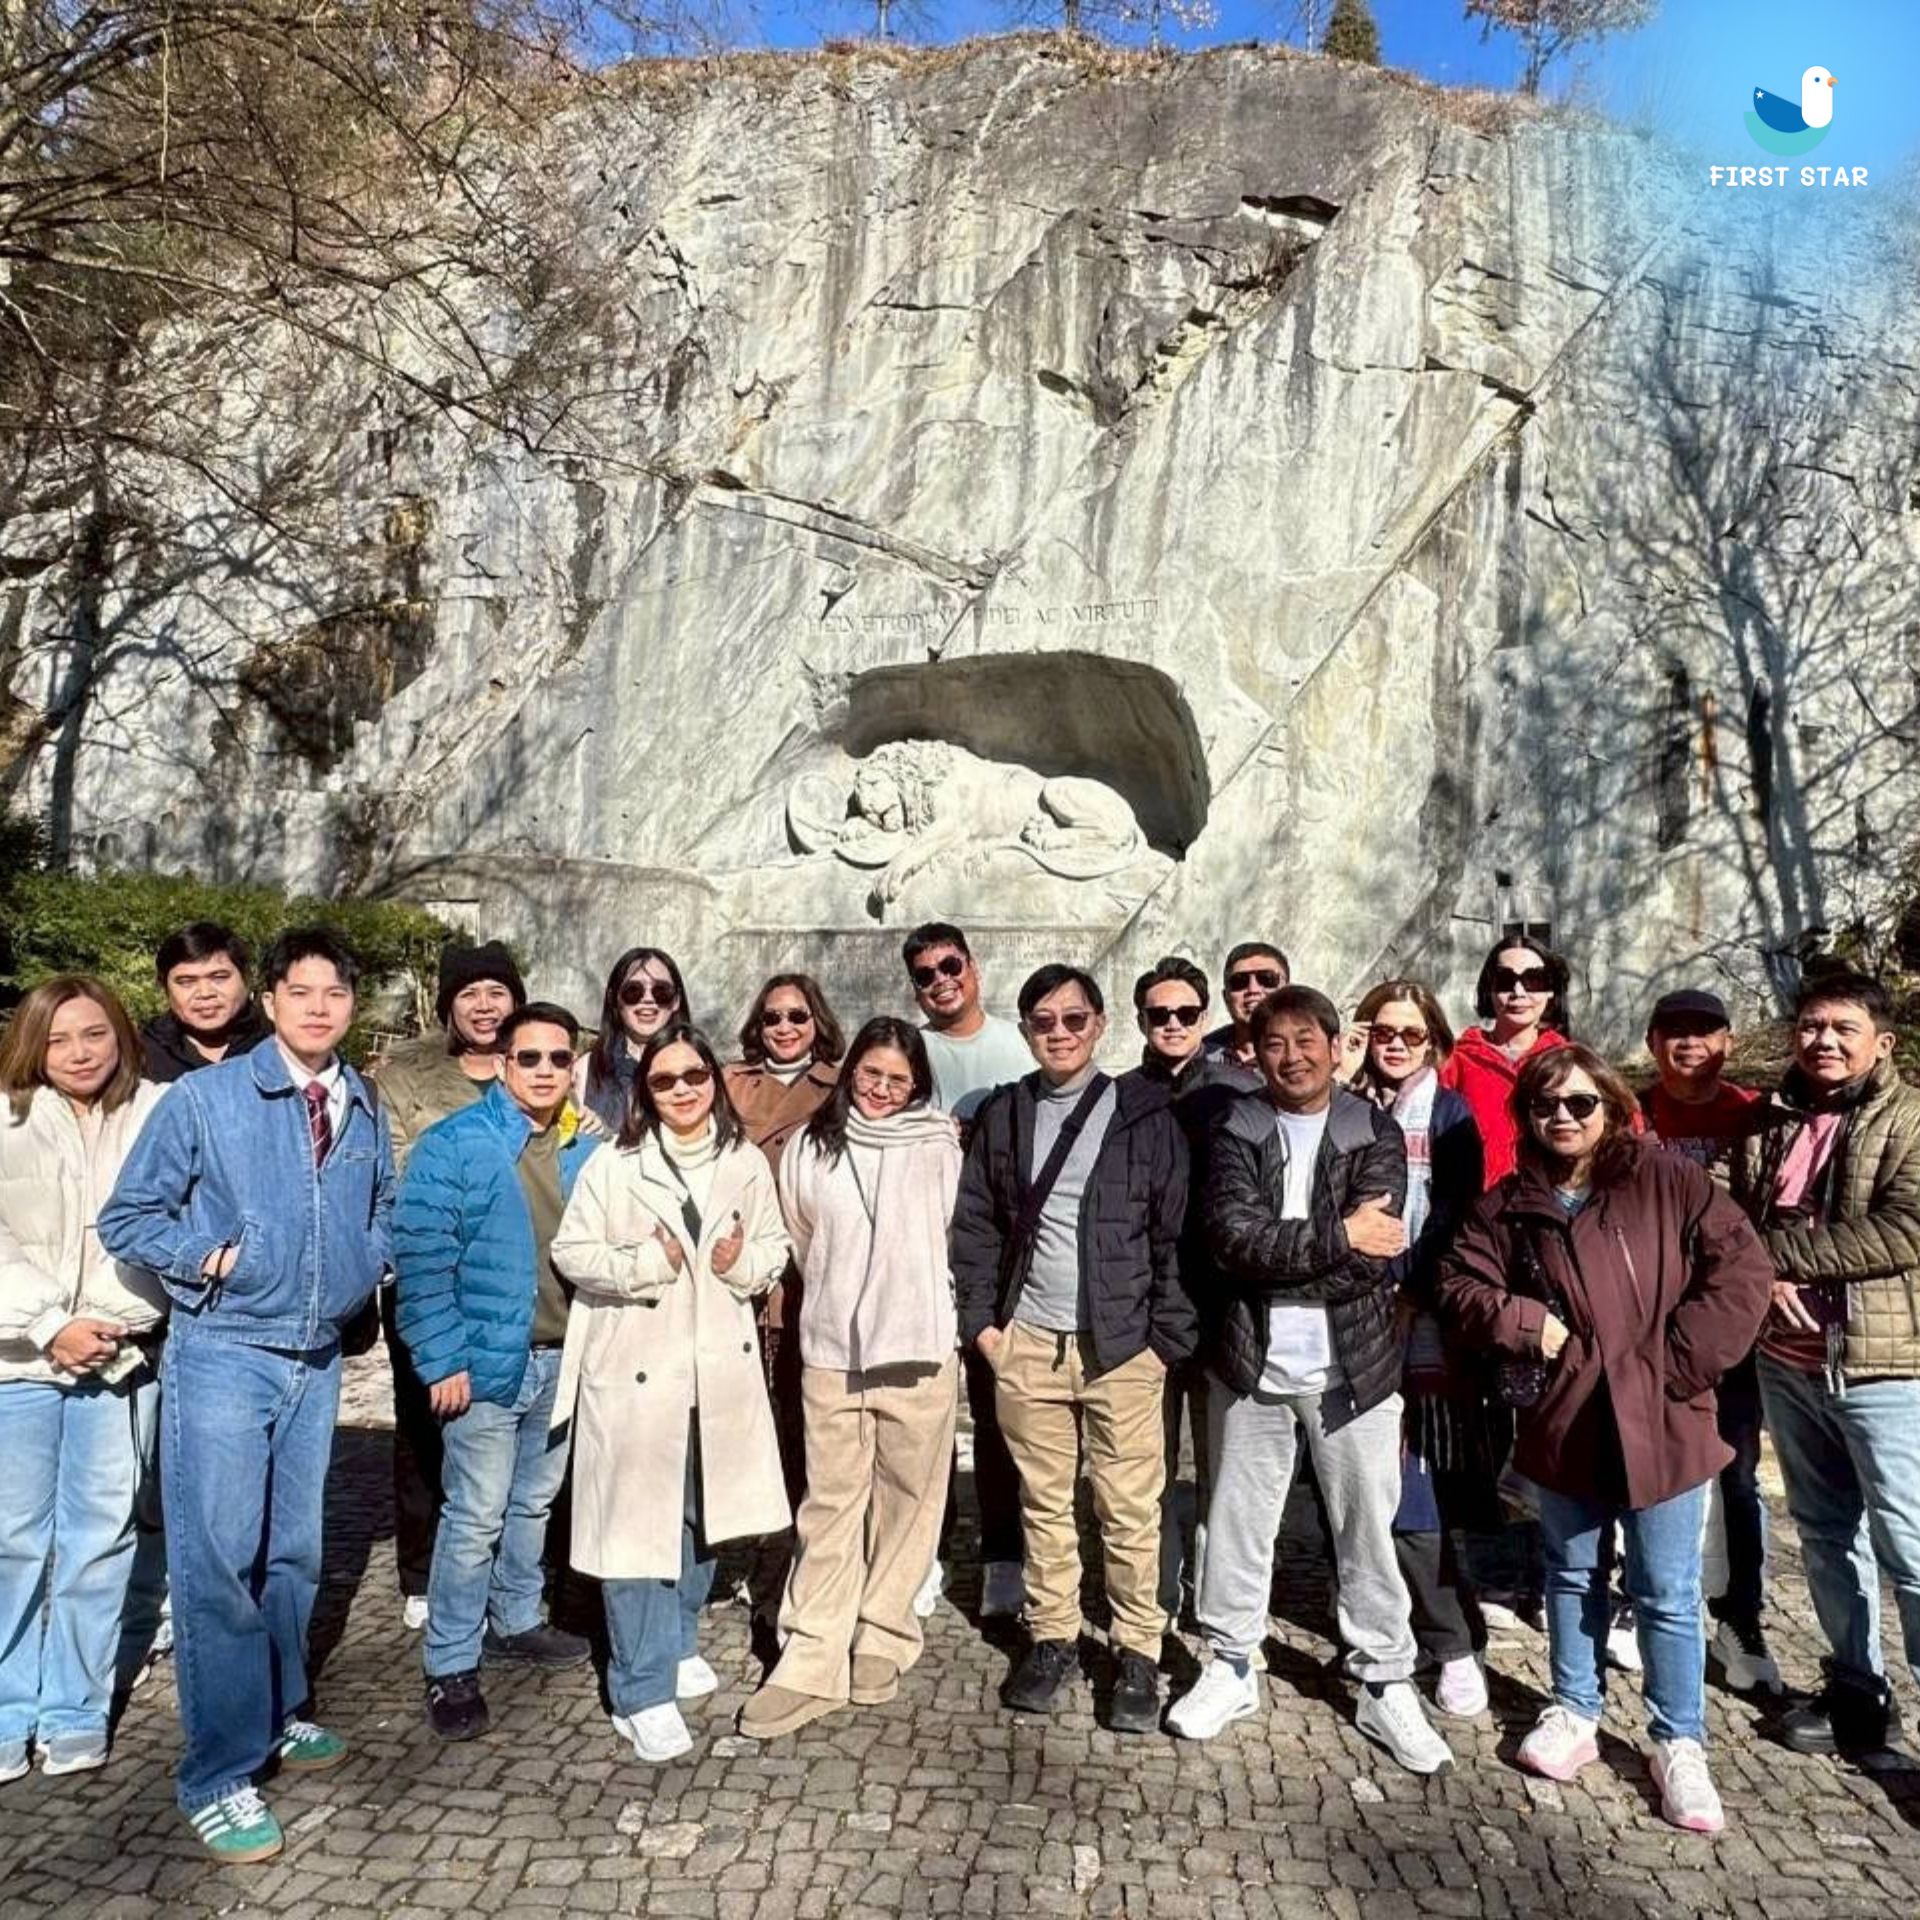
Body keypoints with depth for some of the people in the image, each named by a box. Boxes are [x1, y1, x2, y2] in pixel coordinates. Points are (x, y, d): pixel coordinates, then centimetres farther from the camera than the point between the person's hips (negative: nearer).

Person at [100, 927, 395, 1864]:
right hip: (223, 1356, -5)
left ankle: (279, 1715, 36)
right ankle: (220, 1776, 10)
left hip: (318, 1360, 5)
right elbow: (127, 1218, -4)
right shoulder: (204, 1098, -10)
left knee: (292, 1552, 18)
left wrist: (367, 1262, 1)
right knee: (218, 1561, -2)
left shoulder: (365, 1111, 4)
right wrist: (213, 1258, -15)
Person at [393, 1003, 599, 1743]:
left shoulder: (589, 1150, 4)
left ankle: (514, 1621, 38)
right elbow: (421, 1258, -13)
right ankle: (450, 1667, 16)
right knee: (476, 1517, 1)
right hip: (487, 1362, -5)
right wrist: (442, 1360, -16)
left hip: (565, 1360, 5)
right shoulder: (453, 1144, -10)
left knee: (534, 1504, 19)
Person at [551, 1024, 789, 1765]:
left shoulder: (747, 1162, 1)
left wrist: (746, 1262, -13)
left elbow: (775, 1246, 9)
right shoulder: (611, 1165, -6)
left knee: (702, 1514, 17)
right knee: (636, 1524, -1)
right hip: (633, 1367, -3)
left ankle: (677, 1643, 38)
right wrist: (641, 1265, -19)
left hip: (721, 1365, 4)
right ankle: (643, 1691, 9)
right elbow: (571, 1252, -4)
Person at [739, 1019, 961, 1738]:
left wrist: (914, 1308, 8)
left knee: (906, 1500, 9)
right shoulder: (810, 1148, 2)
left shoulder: (939, 1147, -5)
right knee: (830, 1505, 6)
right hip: (831, 1352, 1)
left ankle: (882, 1640, 26)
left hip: (920, 1350, -1)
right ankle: (811, 1663, 12)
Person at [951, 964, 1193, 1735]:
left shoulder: (1144, 1112, -2)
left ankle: (1139, 1654, 20)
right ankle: (1052, 1639, 28)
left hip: (1122, 1344, -3)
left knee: (1130, 1510, 4)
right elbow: (975, 1224, 10)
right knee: (1044, 1503, 14)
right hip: (1027, 1344, 3)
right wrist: (980, 1320, 3)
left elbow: (1176, 1232, -4)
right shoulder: (1002, 1115, 7)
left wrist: (1167, 1338, -7)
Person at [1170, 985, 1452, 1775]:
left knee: (1368, 1528, 10)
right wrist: (1337, 1236, -18)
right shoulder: (1234, 1132, -1)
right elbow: (1230, 1238, -16)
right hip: (1251, 1360, 1)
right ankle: (1230, 1667, 30)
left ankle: (1386, 1685, 27)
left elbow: (1373, 1256, -15)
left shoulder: (1376, 1133, -3)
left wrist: (1273, 1253, -14)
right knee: (1237, 1521, 13)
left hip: (1352, 1364, -1)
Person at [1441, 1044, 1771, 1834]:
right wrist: (1524, 1322, -14)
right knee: (1573, 1575, 19)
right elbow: (1462, 1283, 3)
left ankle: (1681, 1745, 23)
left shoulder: (1667, 1182, -9)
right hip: (1563, 1422, 3)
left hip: (1661, 1422, -3)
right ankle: (1575, 1712, 35)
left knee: (1668, 1594, 7)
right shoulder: (1508, 1204, -1)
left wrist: (1683, 1356, -14)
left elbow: (1741, 1268, -10)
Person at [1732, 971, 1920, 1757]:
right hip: (1786, 1362, 6)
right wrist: (1764, 1277, -9)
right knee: (1825, 1533, 16)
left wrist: (1778, 1247, -16)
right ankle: (1856, 1693, 30)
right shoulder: (1772, 1121, 9)